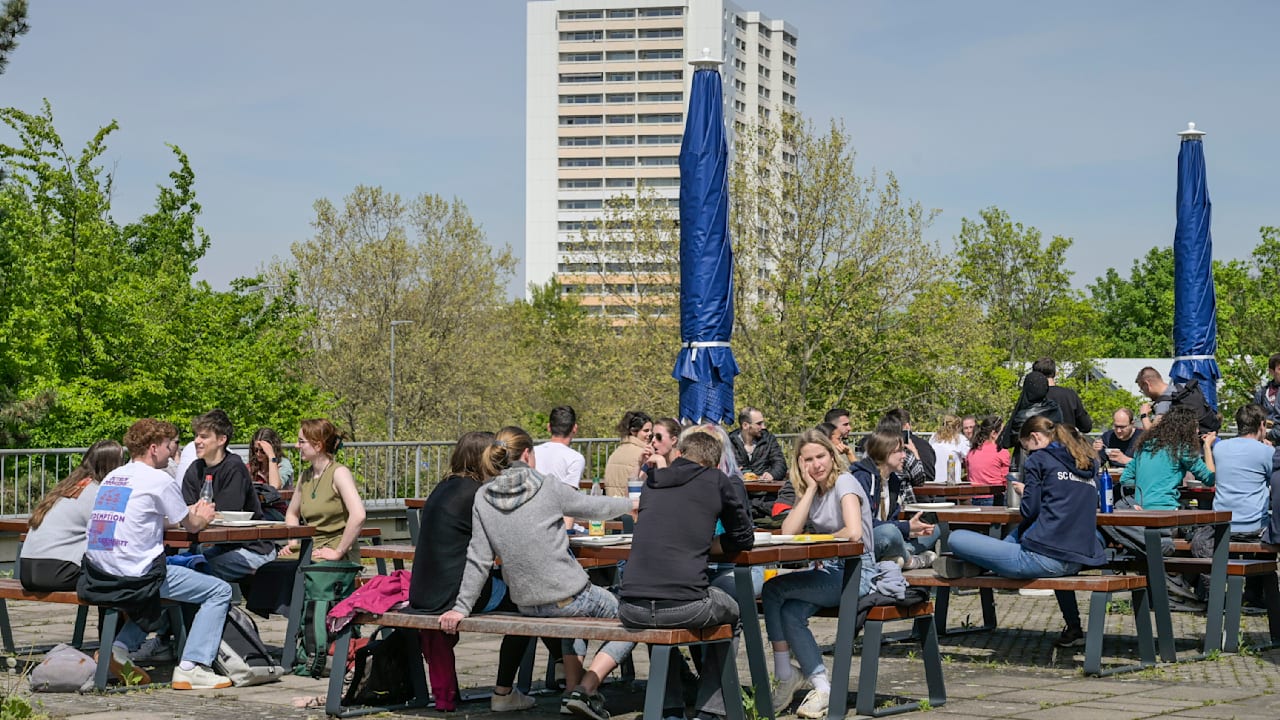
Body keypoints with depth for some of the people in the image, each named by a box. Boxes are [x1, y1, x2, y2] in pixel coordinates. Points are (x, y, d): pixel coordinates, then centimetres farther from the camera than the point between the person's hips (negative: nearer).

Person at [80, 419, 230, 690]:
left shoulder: (112, 477, 16)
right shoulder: (158, 480, -7)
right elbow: (191, 526, 4)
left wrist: (188, 514, 29)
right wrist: (202, 517, 26)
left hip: (99, 574, 8)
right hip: (134, 574, -8)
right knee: (220, 591, 0)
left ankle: (121, 648, 21)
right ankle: (191, 668, -9)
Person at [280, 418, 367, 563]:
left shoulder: (339, 472, -10)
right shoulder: (305, 477, 13)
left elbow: (358, 516, -23)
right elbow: (292, 514, 28)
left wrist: (338, 552, -20)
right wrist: (293, 543, 10)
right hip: (310, 548, 7)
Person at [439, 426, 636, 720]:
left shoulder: (483, 498, -2)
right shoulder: (548, 489, -11)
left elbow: (478, 560, -3)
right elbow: (595, 507, 5)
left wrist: (462, 607, 4)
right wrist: (631, 504, 24)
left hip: (527, 604, 6)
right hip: (568, 594, -6)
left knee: (573, 617, 37)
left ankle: (572, 689, 25)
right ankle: (586, 689, 0)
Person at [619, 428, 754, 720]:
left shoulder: (652, 483, 19)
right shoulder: (718, 482, 8)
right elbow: (744, 539, 16)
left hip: (631, 609, 4)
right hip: (685, 607, -4)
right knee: (731, 612, 30)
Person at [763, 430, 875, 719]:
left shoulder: (845, 483, -9)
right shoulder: (810, 492, 14)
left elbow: (854, 533, -25)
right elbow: (788, 532, -4)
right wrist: (811, 488, -4)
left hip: (857, 573, -7)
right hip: (829, 570, 7)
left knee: (773, 589, -20)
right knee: (791, 613, -22)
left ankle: (785, 676, -12)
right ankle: (821, 686, -15)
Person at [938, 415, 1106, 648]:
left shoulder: (1039, 459, 1)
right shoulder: (1090, 462, 21)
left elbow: (1030, 510, -4)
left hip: (1044, 557, -8)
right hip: (1080, 558, 8)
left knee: (955, 539, -2)